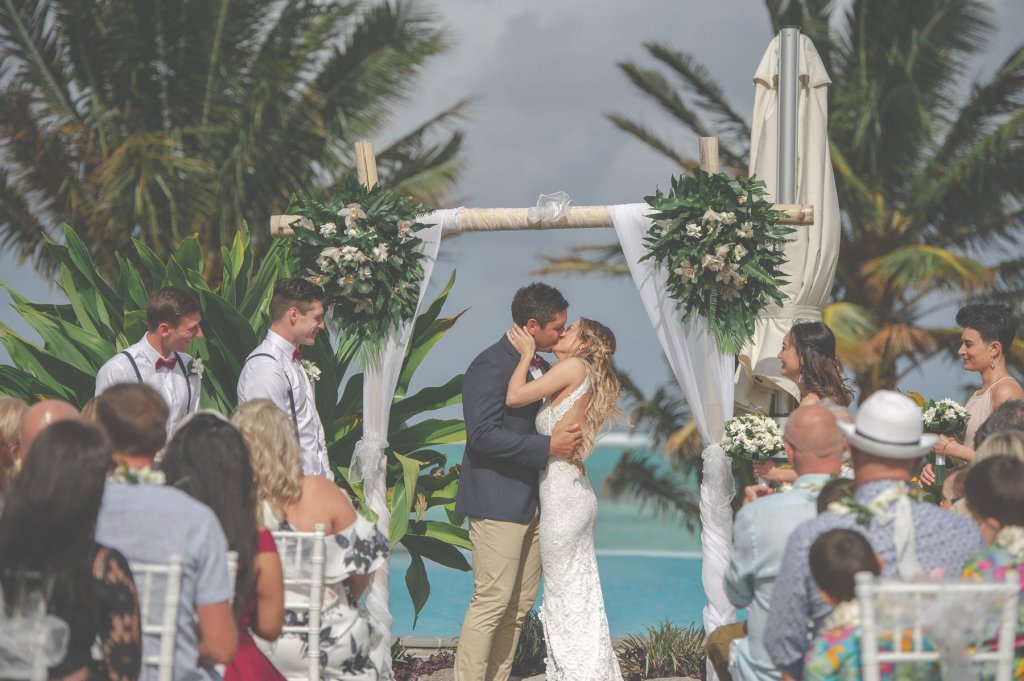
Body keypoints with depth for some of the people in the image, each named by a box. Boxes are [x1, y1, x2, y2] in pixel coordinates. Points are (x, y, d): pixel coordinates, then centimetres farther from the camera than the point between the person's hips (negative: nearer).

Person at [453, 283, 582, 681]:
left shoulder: (539, 367, 14)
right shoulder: (490, 366, -14)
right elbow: (484, 435, -23)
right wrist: (549, 446, -22)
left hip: (531, 503, 9)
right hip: (498, 502, -9)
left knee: (520, 605, 10)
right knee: (492, 602, -9)